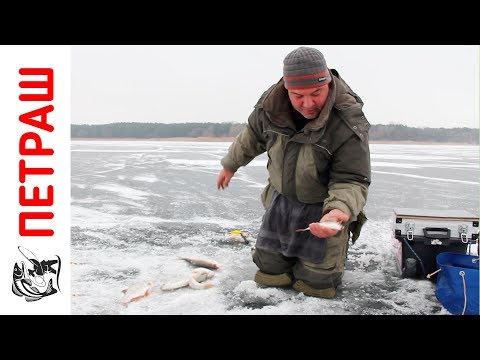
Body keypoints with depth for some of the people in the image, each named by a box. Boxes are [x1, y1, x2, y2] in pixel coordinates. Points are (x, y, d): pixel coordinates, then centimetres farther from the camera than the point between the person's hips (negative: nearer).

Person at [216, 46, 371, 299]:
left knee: (317, 282, -1)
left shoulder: (350, 124, -29)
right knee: (269, 272, 11)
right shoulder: (270, 105, -15)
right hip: (281, 199, 4)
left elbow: (352, 181, -25)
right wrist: (229, 165, 20)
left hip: (324, 208, -4)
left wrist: (339, 210, -46)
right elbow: (252, 137, 6)